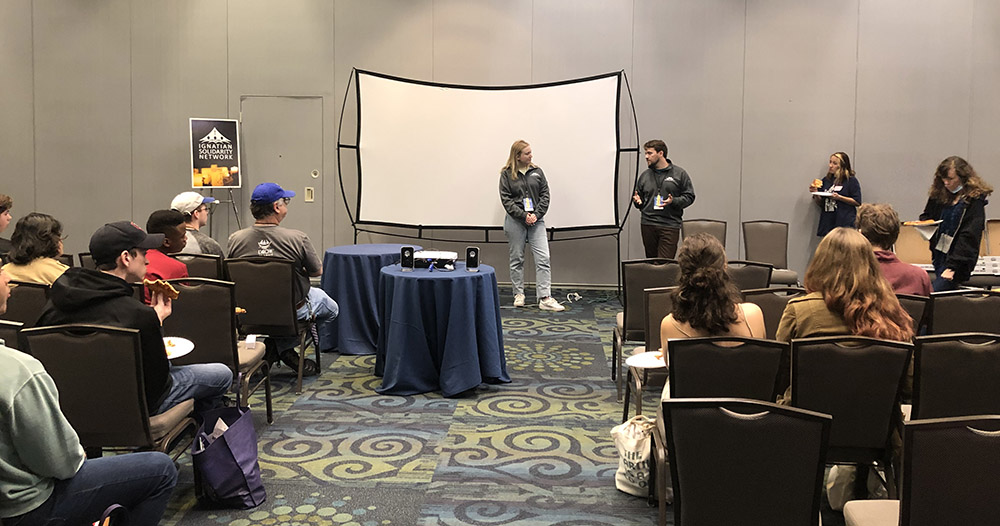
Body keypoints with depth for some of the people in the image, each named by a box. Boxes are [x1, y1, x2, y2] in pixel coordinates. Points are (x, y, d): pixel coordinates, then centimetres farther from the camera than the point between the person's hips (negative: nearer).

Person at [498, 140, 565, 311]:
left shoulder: (537, 172, 9)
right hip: (515, 221, -2)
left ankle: (545, 298, -10)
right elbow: (506, 199, -5)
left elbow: (545, 195, 6)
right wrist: (523, 215, -13)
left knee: (543, 258, -8)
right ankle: (518, 294, 19)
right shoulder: (507, 174, 1)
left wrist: (537, 214, -8)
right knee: (517, 259, 7)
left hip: (536, 220, 2)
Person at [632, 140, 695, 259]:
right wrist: (637, 201, 1)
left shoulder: (679, 174, 4)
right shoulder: (645, 176, 14)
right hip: (648, 225, 4)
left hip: (670, 226, -4)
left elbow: (689, 196, 3)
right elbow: (638, 197, 25)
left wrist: (673, 201, -14)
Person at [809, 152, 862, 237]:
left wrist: (839, 197, -13)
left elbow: (857, 202, -3)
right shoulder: (826, 180, 14)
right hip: (827, 222, 4)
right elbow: (820, 203, 19)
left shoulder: (851, 180, 2)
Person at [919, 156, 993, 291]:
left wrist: (952, 266, -20)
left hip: (959, 261, -7)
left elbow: (969, 236, -15)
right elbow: (926, 215, 25)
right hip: (939, 258, 7)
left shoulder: (974, 200, -10)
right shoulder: (939, 195, 8)